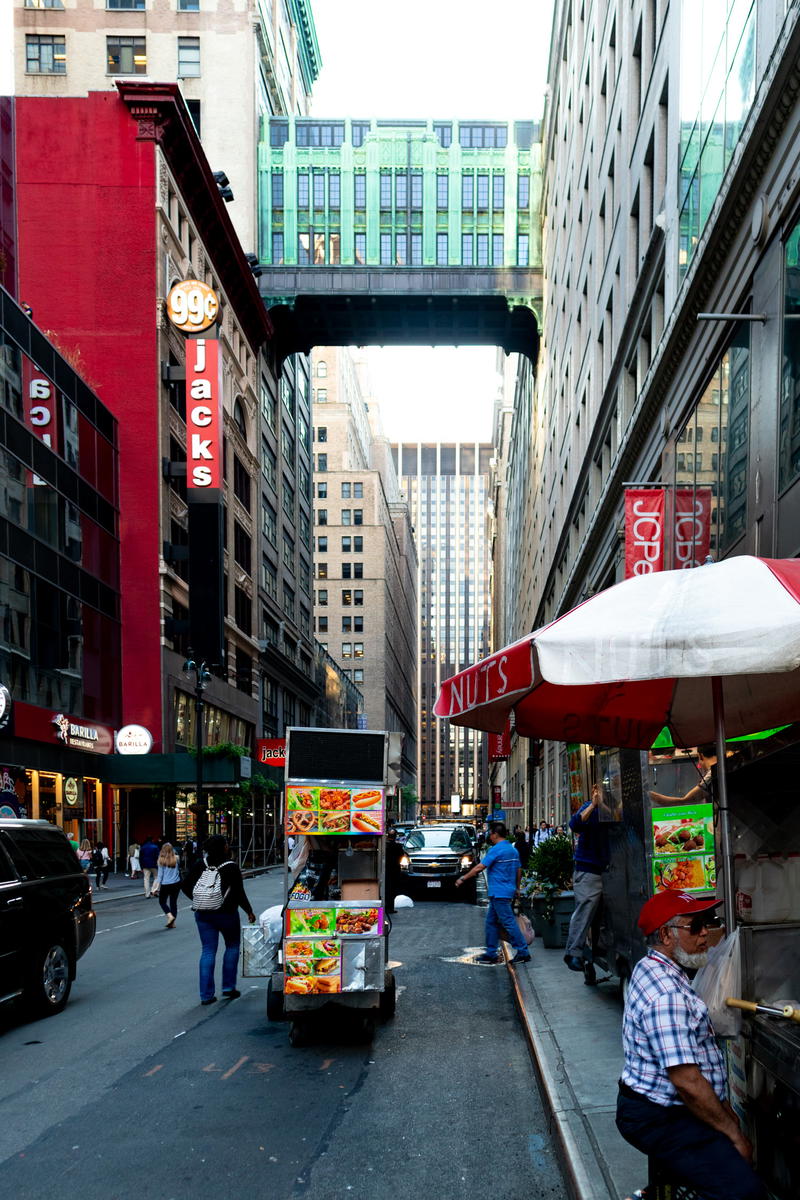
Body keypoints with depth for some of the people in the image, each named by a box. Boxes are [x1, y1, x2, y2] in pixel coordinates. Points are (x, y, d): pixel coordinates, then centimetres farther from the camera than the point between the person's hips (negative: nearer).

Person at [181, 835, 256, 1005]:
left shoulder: (200, 865, 0)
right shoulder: (231, 868, -12)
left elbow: (185, 886, 3)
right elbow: (240, 894, -11)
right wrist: (249, 912, 2)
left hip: (203, 914, 3)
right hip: (226, 913, -3)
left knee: (208, 951, 7)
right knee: (232, 946, 17)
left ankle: (206, 994, 3)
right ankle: (228, 987, 17)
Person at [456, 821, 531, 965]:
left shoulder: (496, 850, -15)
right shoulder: (513, 849, 13)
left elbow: (480, 867, -15)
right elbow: (519, 870, 17)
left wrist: (463, 879, -8)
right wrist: (517, 888, 28)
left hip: (499, 893, -9)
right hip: (508, 891, 9)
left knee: (508, 922, -6)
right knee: (491, 922, 13)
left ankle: (523, 952, -4)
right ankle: (491, 953, 15)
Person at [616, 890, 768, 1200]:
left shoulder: (650, 970, 12)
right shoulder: (667, 995, -22)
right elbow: (687, 1081, -23)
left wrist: (722, 1107, 16)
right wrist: (734, 1134, -12)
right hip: (658, 1120, -11)